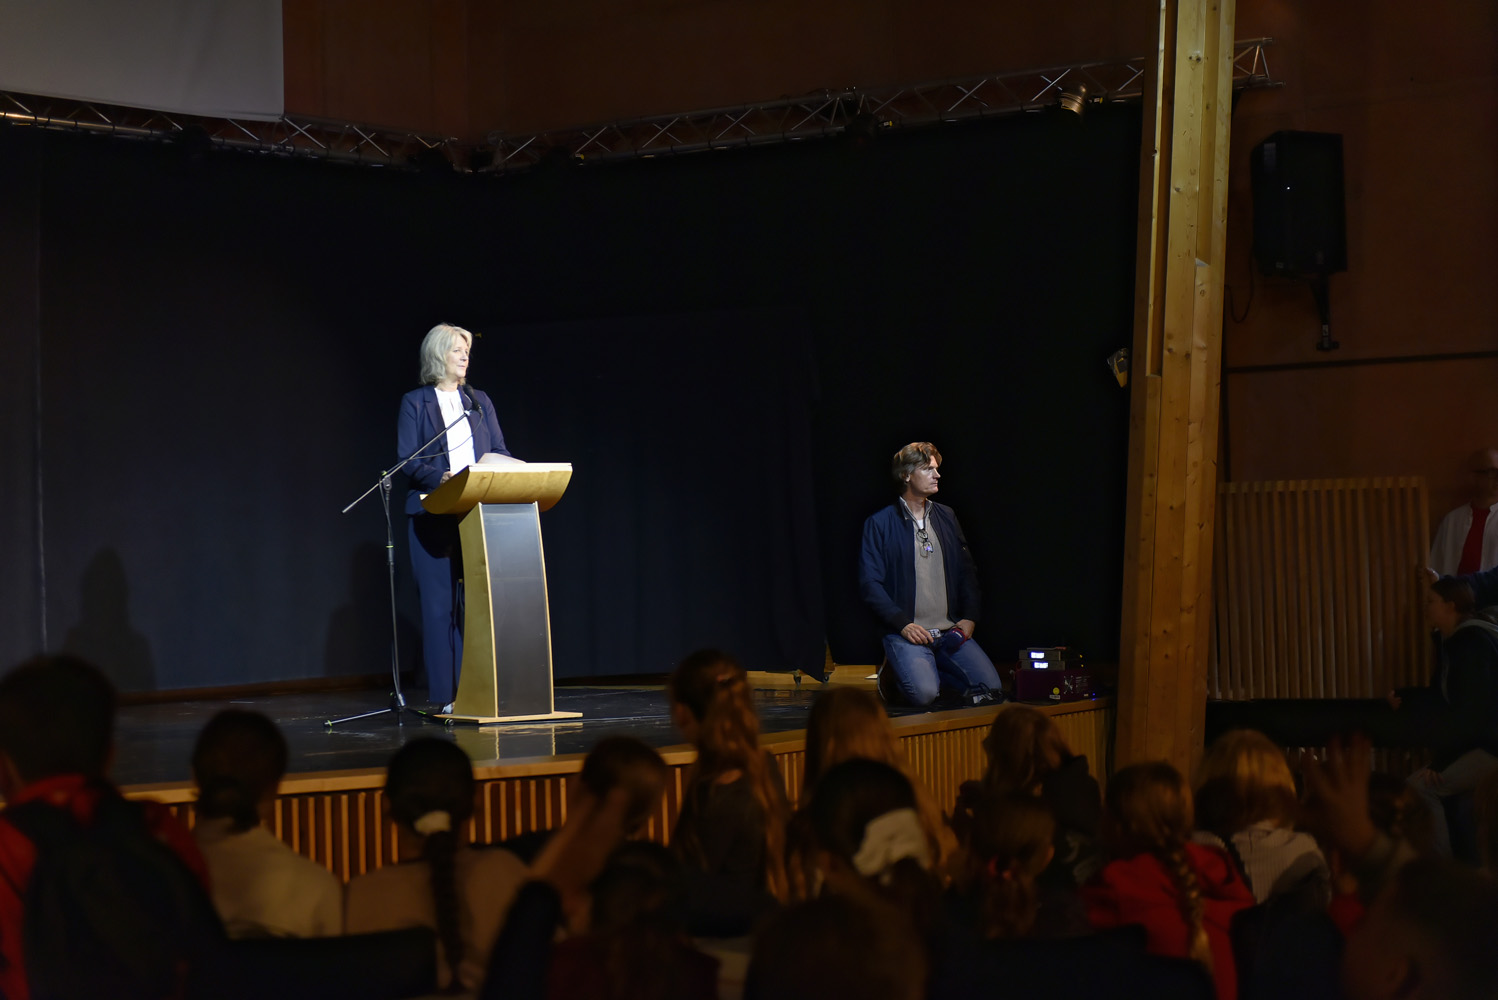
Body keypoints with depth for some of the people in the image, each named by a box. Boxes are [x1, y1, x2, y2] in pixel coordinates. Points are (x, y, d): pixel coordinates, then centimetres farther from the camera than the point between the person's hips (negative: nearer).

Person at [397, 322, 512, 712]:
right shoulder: (415, 403, 4)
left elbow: (499, 452, 14)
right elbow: (408, 460, -4)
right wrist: (440, 478, -22)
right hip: (433, 515, -3)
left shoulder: (479, 401, 16)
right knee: (438, 602, -4)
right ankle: (444, 694, -1)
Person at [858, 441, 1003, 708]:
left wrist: (969, 617, 5)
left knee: (991, 687, -14)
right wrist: (902, 623, -15)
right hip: (907, 631, -5)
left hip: (951, 631, 5)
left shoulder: (946, 517, 15)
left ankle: (923, 671, 8)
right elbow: (870, 583, -5)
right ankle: (900, 672, 5)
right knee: (923, 693, -30)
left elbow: (967, 571, 20)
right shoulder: (879, 524, -1)